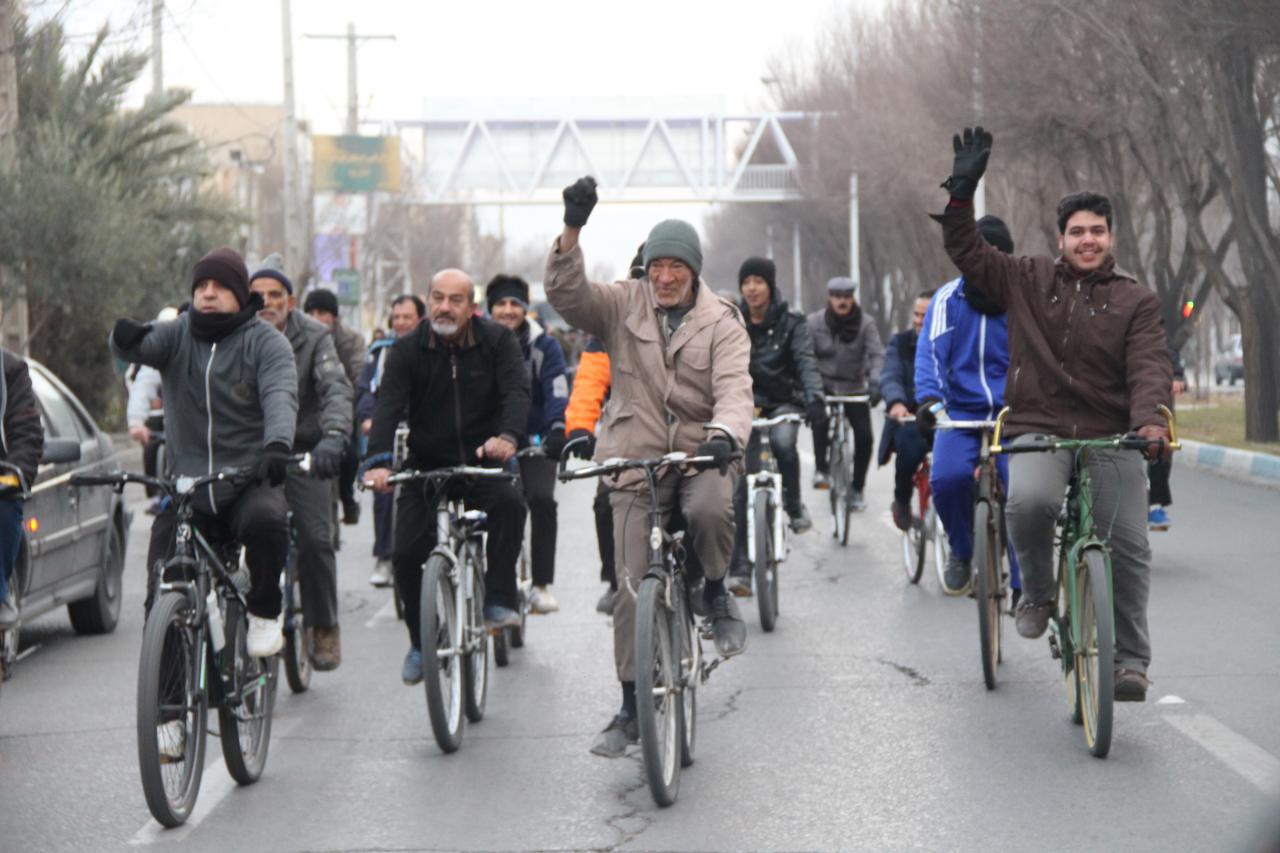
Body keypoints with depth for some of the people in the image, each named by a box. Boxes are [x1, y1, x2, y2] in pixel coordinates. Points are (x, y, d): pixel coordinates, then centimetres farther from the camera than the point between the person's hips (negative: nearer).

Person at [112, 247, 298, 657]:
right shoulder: (178, 334, 7)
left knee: (266, 519, -35)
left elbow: (280, 394, -17)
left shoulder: (266, 342, 0)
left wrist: (277, 444, -38)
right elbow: (141, 348, -13)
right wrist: (126, 339, -40)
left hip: (249, 482, -2)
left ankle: (264, 614, -11)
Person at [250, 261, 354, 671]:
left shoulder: (314, 337, -9)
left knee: (315, 537, -14)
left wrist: (333, 435, -41)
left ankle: (325, 627, 3)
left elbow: (336, 389, -22)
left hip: (305, 451, -1)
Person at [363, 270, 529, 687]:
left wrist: (508, 435, -39)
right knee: (406, 553, -12)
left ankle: (498, 601, -20)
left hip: (483, 464, -1)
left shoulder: (498, 341, -3)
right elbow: (389, 404, -16)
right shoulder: (407, 350, -3)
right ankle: (421, 642, 11)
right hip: (425, 467, 1)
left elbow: (517, 391, -17)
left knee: (509, 503, -32)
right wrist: (379, 459, -35)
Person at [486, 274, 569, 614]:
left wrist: (558, 433, -29)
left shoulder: (544, 346, -2)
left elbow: (558, 395, -11)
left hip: (535, 444, -2)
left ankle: (542, 585, -16)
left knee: (541, 499, -23)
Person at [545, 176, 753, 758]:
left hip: (701, 453, -1)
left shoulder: (721, 322, -1)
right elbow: (566, 295, -14)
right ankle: (632, 706, 10)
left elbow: (734, 388, -14)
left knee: (711, 509, -36)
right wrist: (571, 232, -29)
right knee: (633, 586, 0)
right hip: (636, 459, 1)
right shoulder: (624, 305, 2)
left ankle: (716, 591, -4)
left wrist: (725, 435, -35)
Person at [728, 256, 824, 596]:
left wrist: (814, 398, -33)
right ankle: (740, 568, -3)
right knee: (742, 484, -5)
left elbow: (806, 362, -14)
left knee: (783, 442, -36)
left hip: (783, 402, -2)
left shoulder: (791, 323, -2)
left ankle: (794, 506, -11)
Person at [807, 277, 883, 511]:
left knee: (864, 436, -10)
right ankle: (821, 469, -17)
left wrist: (875, 381, -32)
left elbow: (877, 355, -15)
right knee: (819, 420, -31)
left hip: (854, 388, 1)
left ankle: (857, 490, 6)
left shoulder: (865, 324, -5)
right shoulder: (815, 323, -5)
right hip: (824, 385, -1)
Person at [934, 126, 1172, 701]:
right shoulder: (1029, 281, 9)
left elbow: (1149, 367, -7)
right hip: (1038, 430, 0)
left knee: (1129, 545, -8)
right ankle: (1036, 592, -3)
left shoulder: (1136, 302, 5)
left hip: (1111, 439, 0)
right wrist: (962, 192, -7)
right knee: (1029, 501, -31)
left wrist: (1151, 419, -26)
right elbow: (967, 253, 7)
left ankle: (1129, 659, 6)